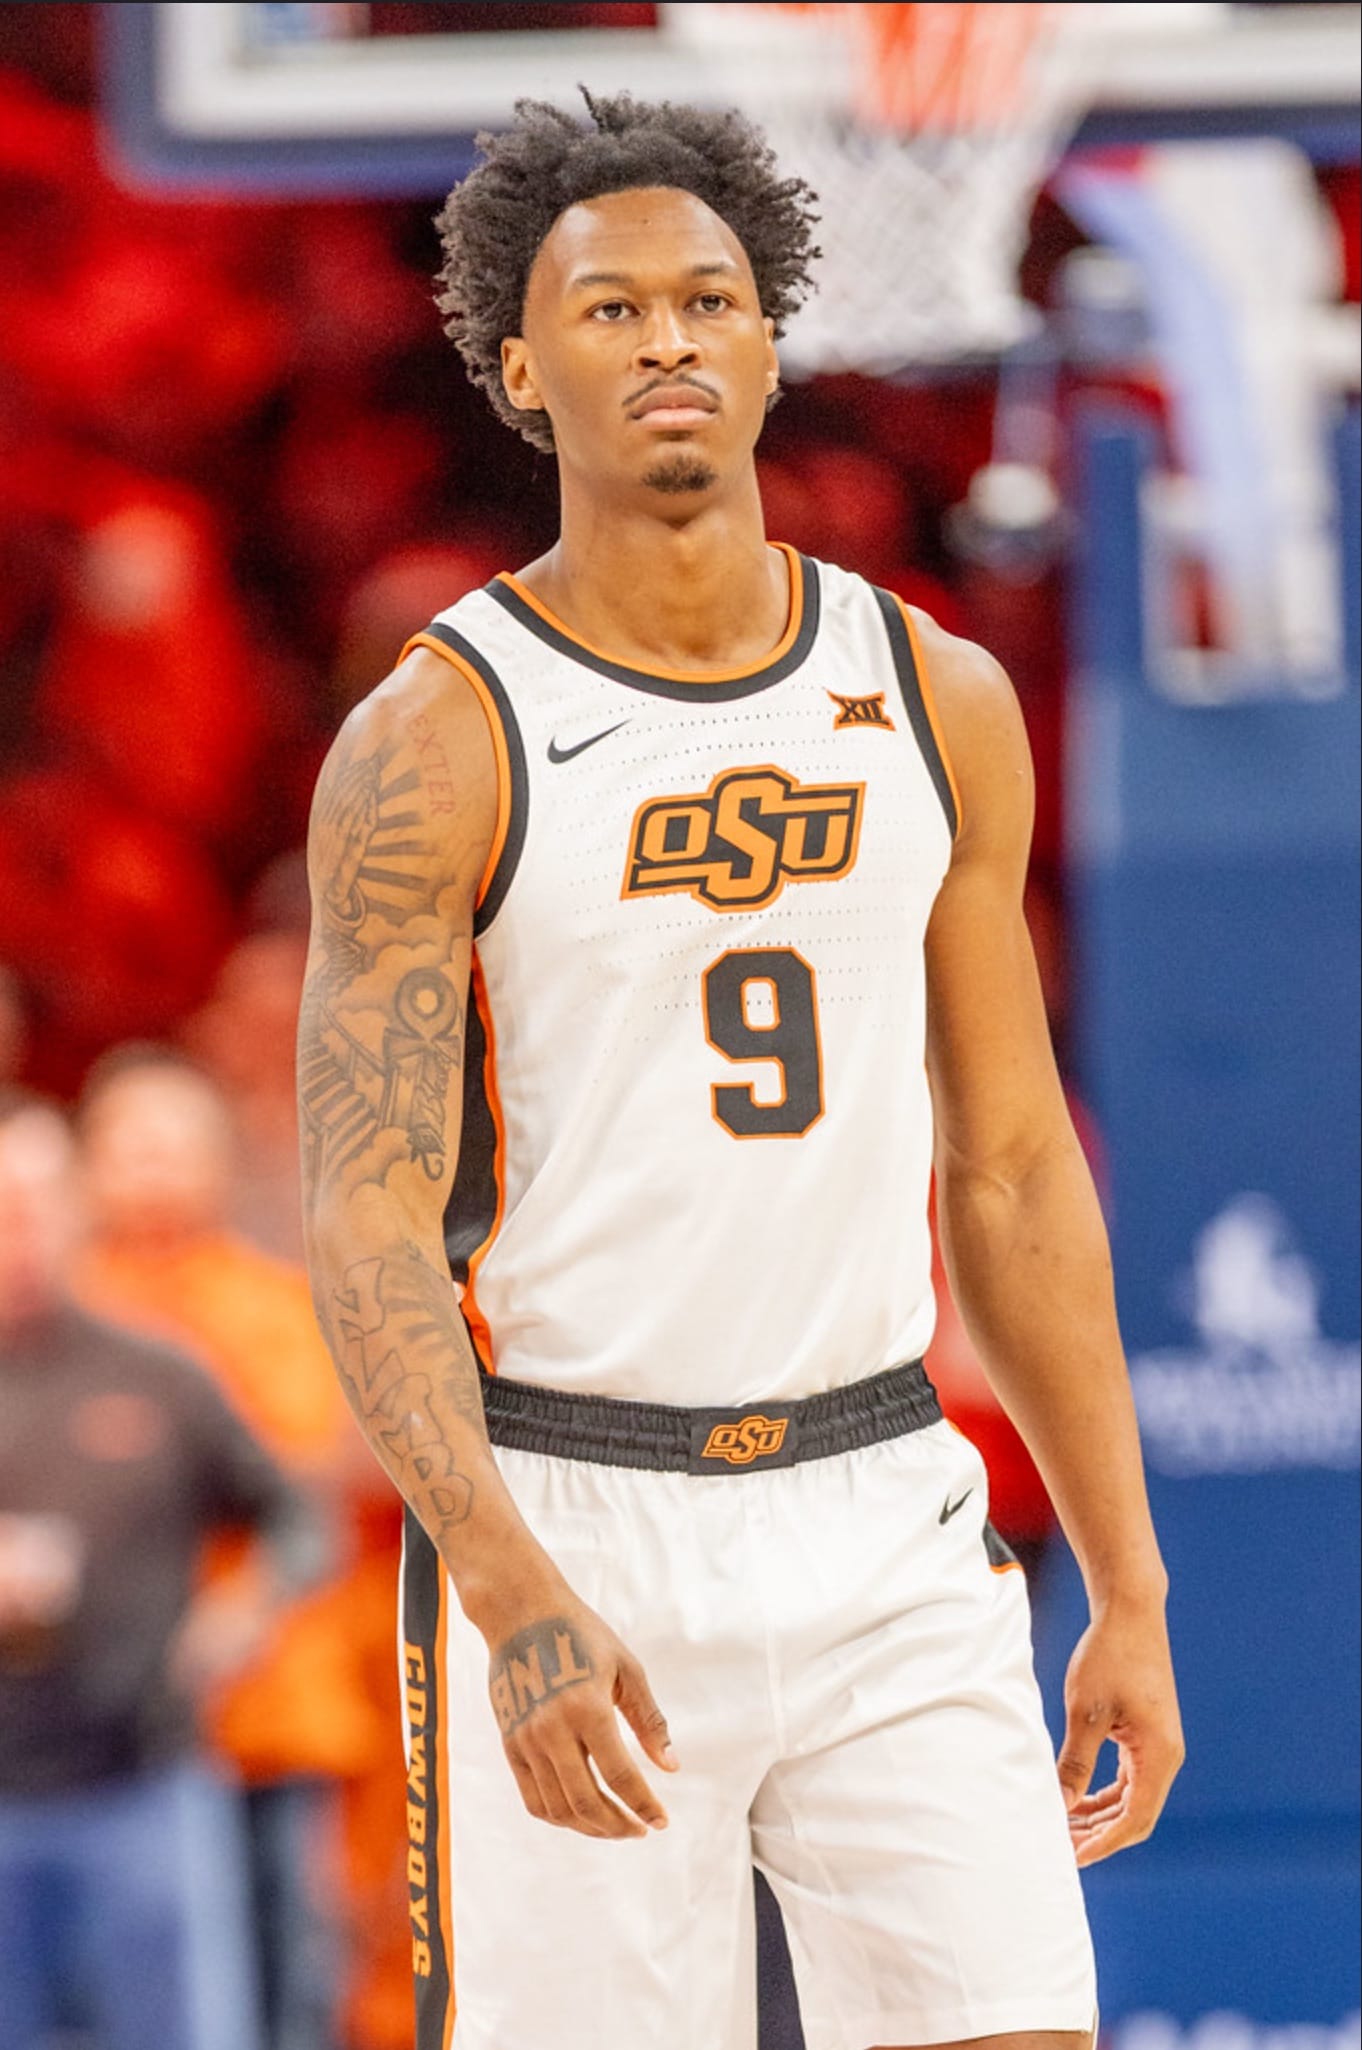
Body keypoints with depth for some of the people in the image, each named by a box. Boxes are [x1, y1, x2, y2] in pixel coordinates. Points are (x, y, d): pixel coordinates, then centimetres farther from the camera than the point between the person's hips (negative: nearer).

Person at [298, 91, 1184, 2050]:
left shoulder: (940, 704, 8)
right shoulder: (432, 745, -6)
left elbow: (1014, 1175, 14)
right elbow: (368, 1226, -12)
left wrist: (1127, 1589, 10)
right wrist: (515, 1595, -26)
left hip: (882, 1518, 3)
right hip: (564, 1535, -3)